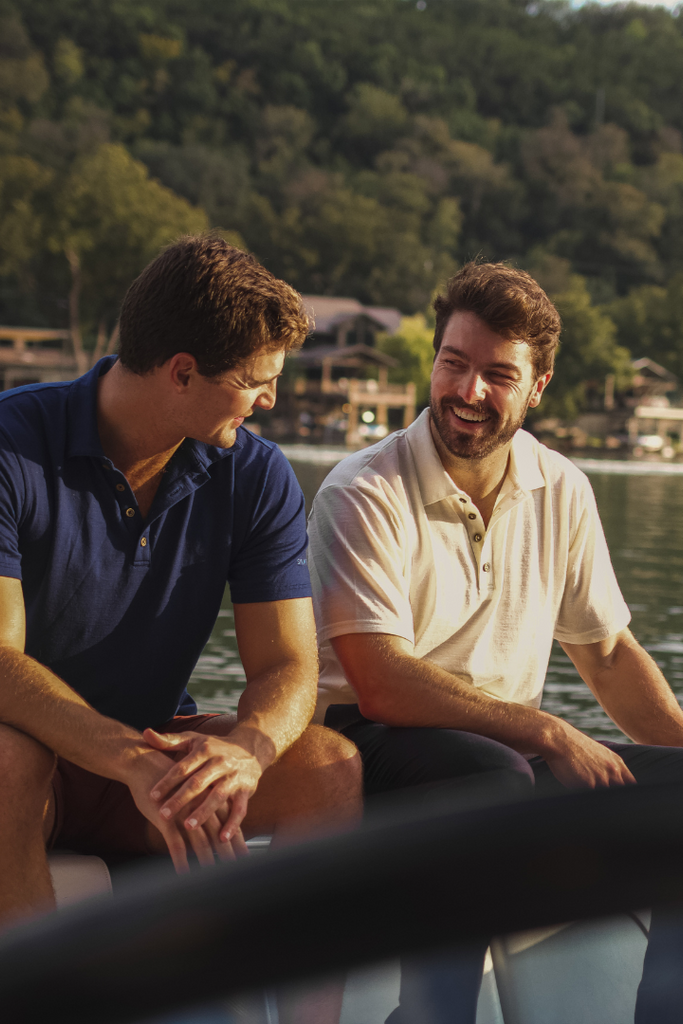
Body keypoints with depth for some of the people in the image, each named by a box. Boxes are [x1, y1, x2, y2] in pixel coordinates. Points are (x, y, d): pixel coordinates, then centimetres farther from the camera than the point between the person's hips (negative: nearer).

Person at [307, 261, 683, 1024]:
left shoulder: (561, 492, 7)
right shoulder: (363, 494, -12)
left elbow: (609, 654, 15)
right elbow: (383, 685, -20)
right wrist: (546, 732, -22)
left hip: (514, 753, 6)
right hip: (370, 746, -6)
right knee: (493, 778, -37)